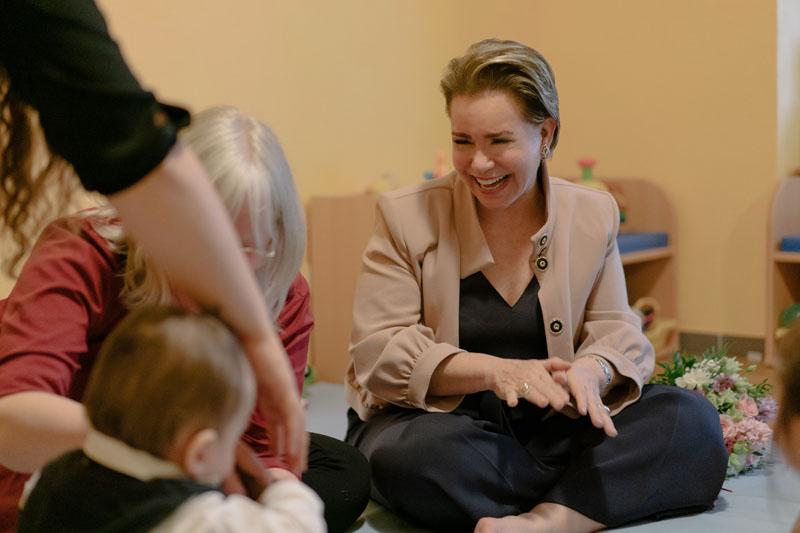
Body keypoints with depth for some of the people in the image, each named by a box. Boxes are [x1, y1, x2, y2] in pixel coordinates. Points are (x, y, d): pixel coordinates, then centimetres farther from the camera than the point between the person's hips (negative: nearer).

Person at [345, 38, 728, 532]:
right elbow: (378, 353, -10)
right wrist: (492, 371, -26)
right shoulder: (407, 215, -4)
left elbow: (616, 331, 4)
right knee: (413, 454, -38)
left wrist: (592, 370, -22)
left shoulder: (593, 214, 4)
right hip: (442, 420, -2)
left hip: (551, 426, 3)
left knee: (695, 420, -18)